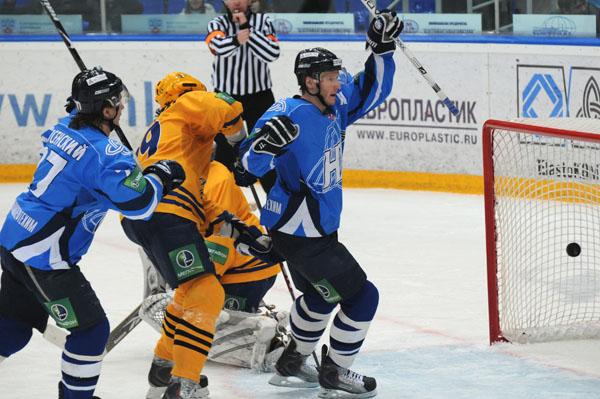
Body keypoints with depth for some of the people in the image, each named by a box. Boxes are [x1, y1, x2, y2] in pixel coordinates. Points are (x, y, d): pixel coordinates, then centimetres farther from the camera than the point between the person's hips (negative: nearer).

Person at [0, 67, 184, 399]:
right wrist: (160, 175, -8)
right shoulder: (105, 152, -21)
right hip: (45, 259, -9)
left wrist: (145, 173, 18)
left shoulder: (65, 129, 5)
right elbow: (139, 204, -27)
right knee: (91, 329, 4)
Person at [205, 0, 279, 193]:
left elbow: (272, 53, -17)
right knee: (225, 151, 4)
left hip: (259, 96, 0)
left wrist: (246, 28, -22)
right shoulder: (217, 23, -4)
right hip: (226, 96, 0)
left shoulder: (263, 21, -1)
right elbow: (219, 46, -27)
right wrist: (236, 40, -49)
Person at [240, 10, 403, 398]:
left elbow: (371, 90, 9)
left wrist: (382, 49, -5)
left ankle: (292, 364, 43)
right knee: (362, 295, -4)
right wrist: (267, 143, -47)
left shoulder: (334, 108, 0)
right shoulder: (292, 116, -24)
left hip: (317, 228, 10)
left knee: (320, 294, 28)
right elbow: (253, 163, -26)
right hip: (300, 232, -10)